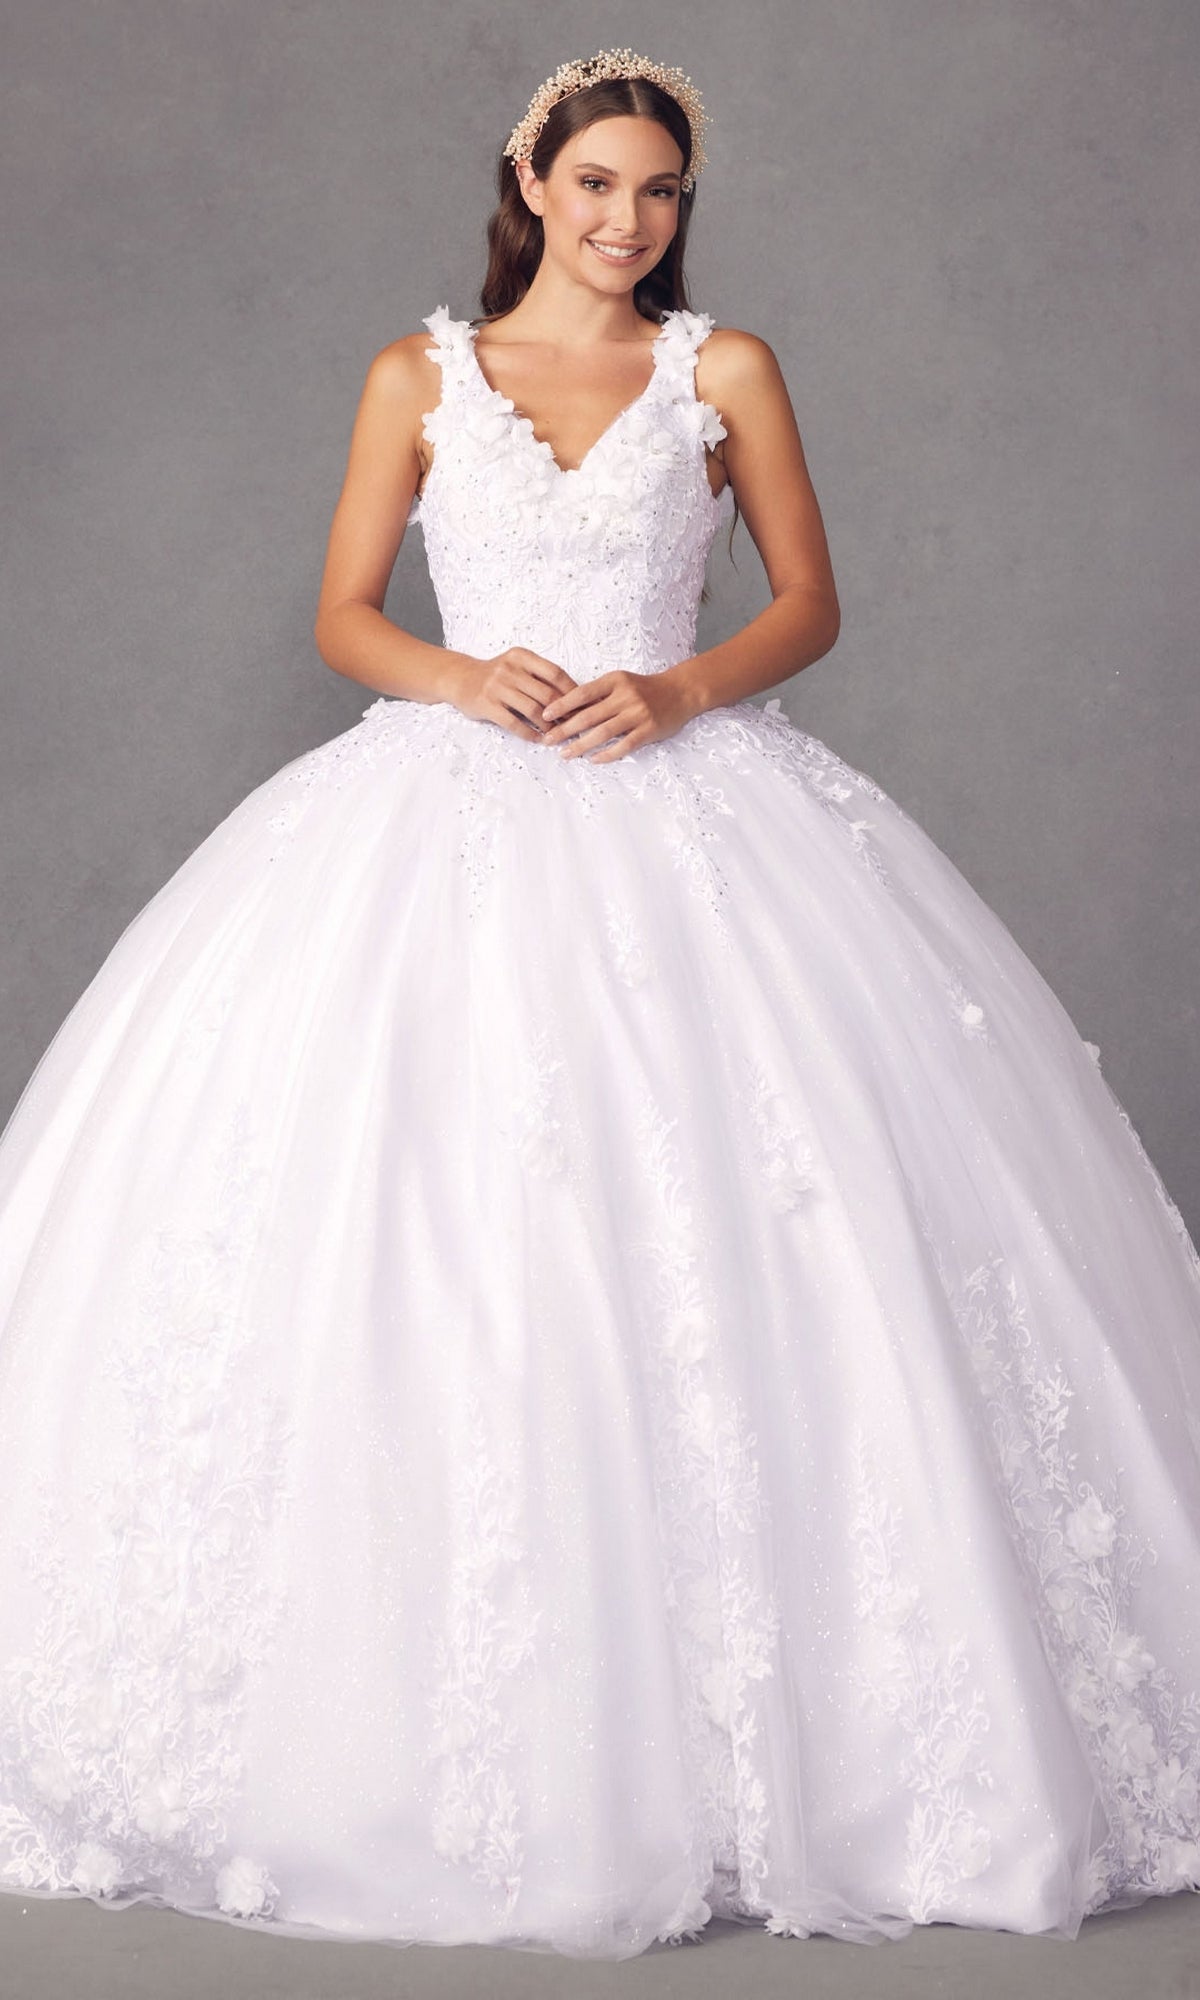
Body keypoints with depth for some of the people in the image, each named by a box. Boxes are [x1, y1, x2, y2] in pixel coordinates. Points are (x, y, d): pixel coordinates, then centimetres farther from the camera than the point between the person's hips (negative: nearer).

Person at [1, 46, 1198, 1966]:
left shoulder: (726, 367, 11)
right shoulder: (419, 374, 12)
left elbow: (811, 603, 10)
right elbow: (344, 615, 11)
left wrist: (684, 687, -9)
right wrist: (467, 678, -9)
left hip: (682, 792, 0)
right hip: (453, 802, 1)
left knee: (723, 1201, -10)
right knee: (419, 1210, -10)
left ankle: (736, 1723, 1)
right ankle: (424, 1713, 2)